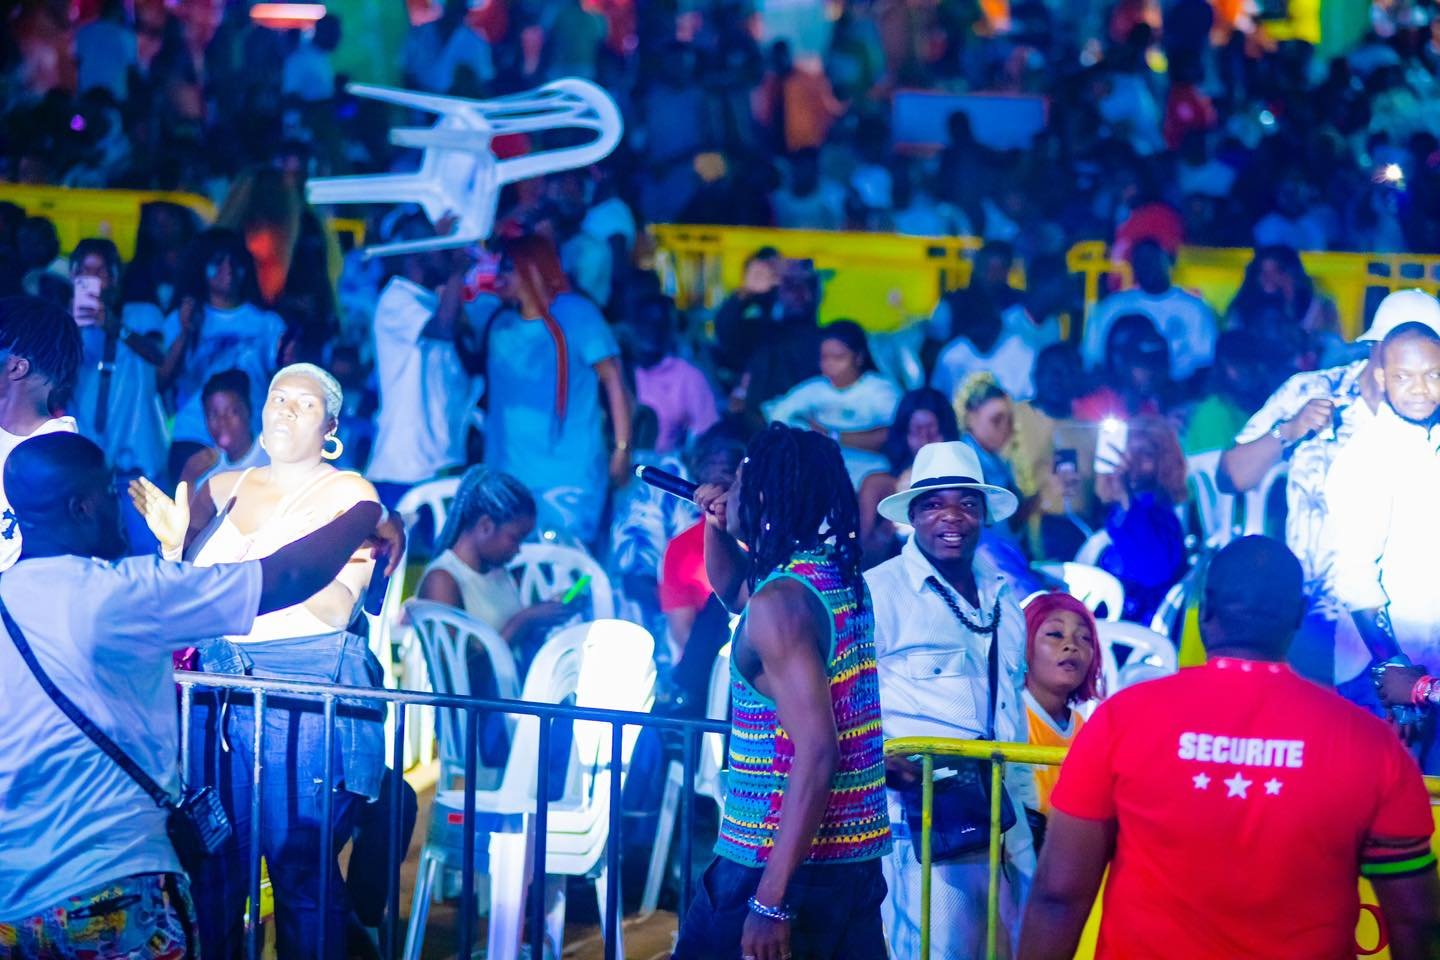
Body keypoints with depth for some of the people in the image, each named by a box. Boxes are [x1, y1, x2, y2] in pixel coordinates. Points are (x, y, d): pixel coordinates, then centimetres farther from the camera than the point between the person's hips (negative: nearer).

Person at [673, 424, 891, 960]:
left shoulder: (782, 600, -17)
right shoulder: (841, 578, 10)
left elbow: (817, 752, -25)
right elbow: (732, 589, 33)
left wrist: (771, 899, -27)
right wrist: (716, 526, 12)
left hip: (785, 864, -8)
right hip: (856, 860, 8)